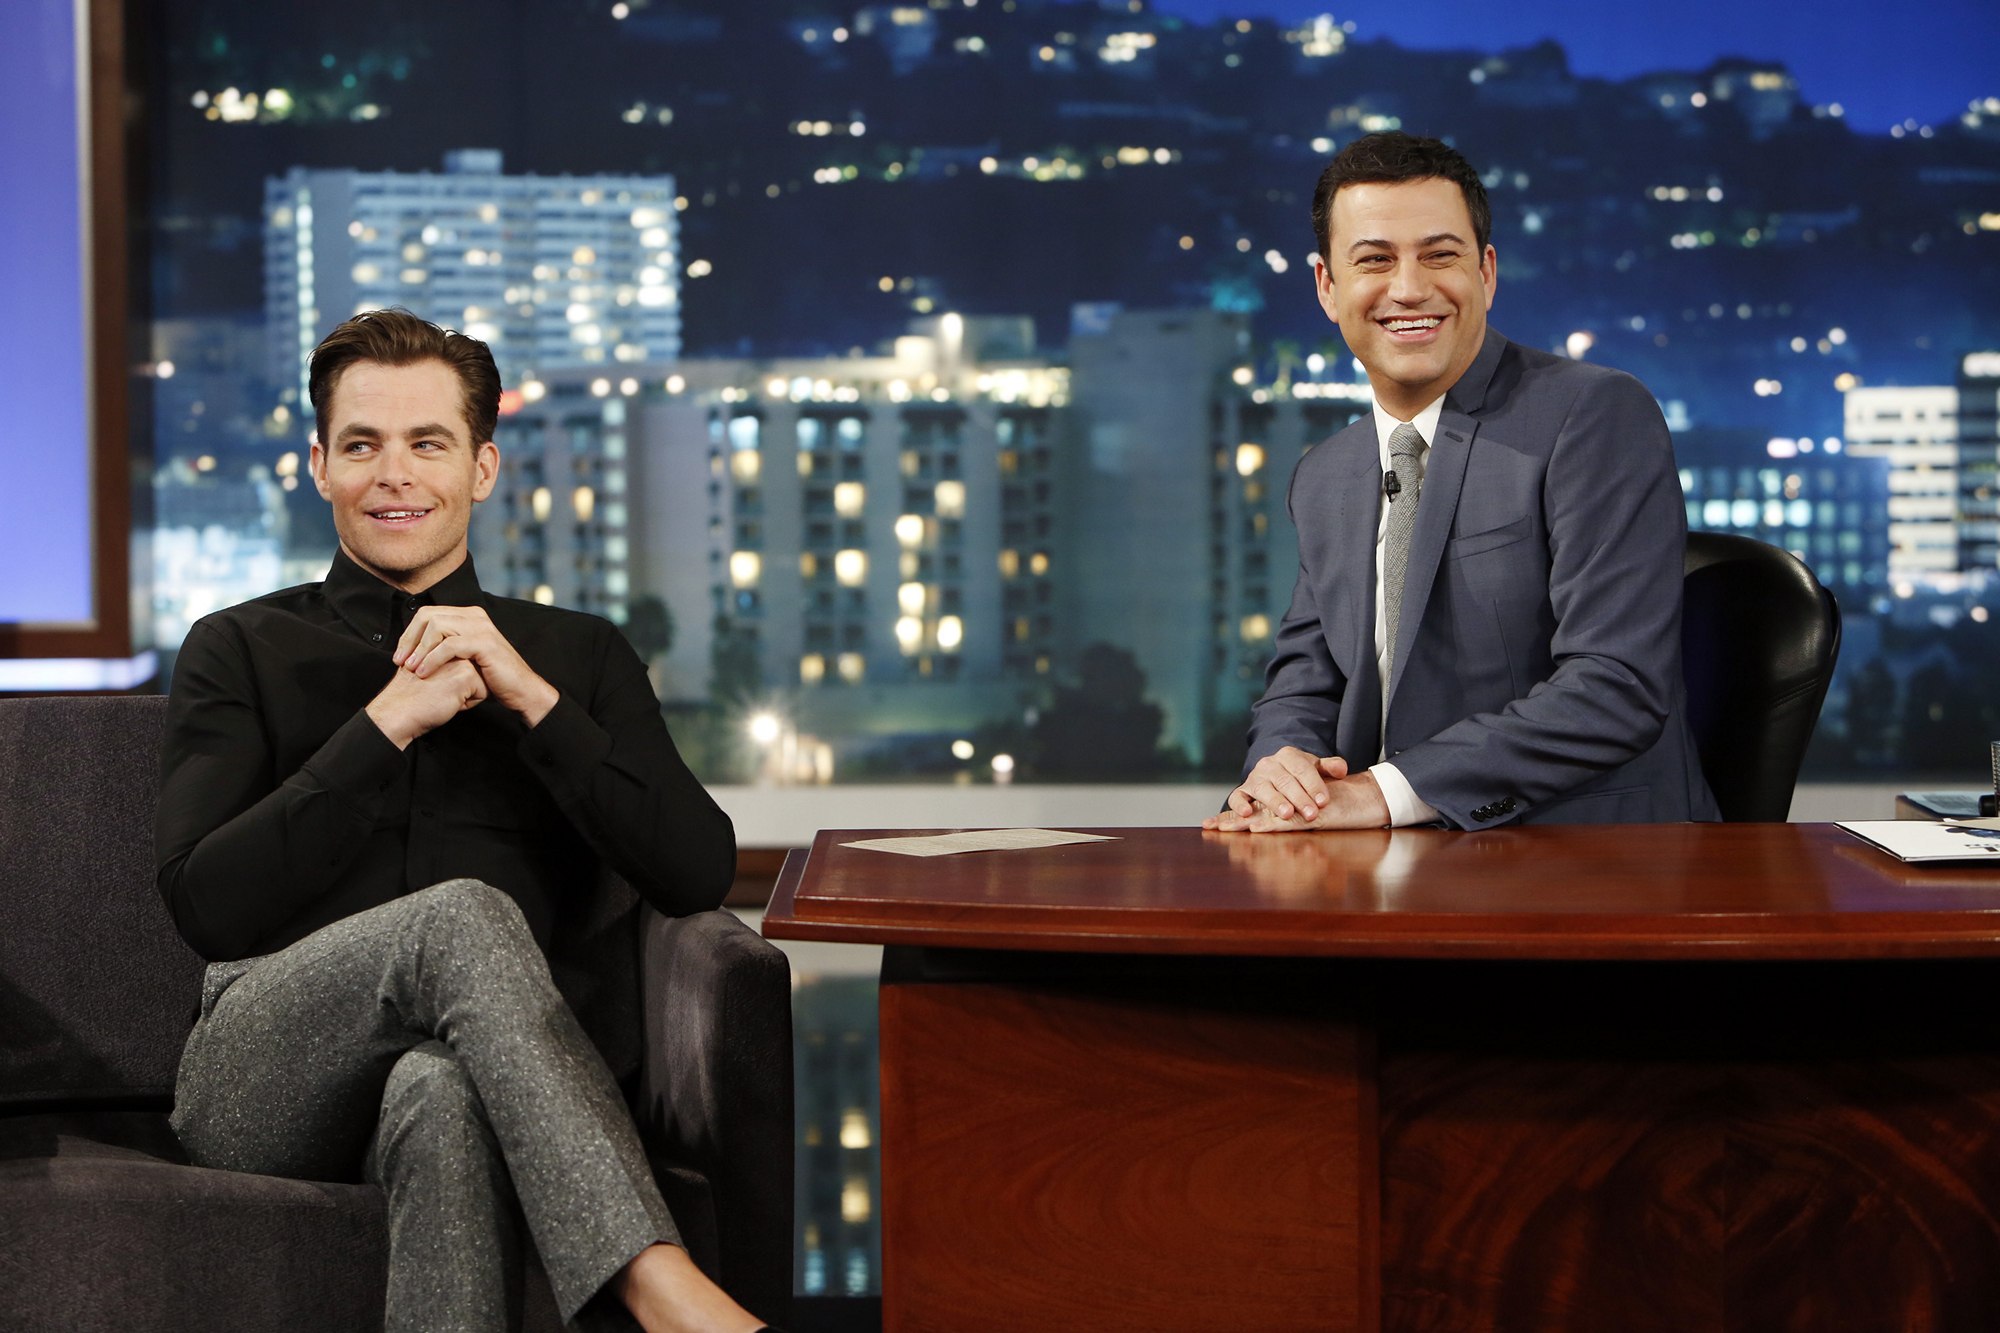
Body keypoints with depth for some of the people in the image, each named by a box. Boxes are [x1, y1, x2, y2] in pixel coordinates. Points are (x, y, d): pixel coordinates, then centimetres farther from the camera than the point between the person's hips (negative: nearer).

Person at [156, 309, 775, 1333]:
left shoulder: (577, 656, 20)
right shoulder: (238, 652, 17)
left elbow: (698, 874, 5)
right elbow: (202, 903, 1)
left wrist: (530, 697, -4)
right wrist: (390, 724, -6)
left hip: (473, 1071, 1)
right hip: (260, 1082, 0)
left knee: (444, 1091, -39)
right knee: (462, 913, -34)